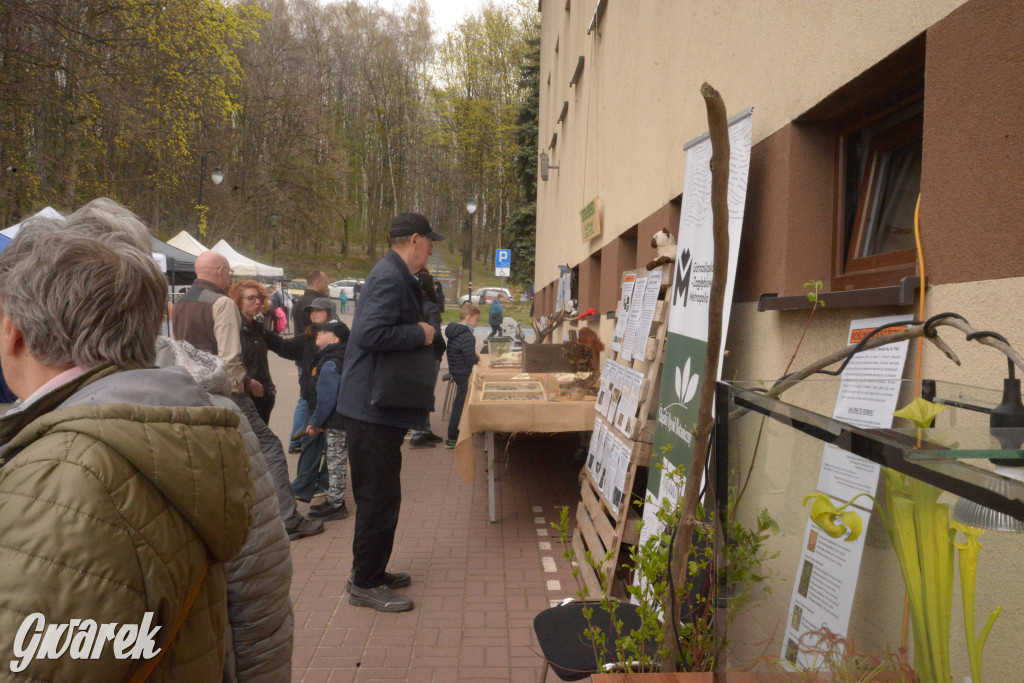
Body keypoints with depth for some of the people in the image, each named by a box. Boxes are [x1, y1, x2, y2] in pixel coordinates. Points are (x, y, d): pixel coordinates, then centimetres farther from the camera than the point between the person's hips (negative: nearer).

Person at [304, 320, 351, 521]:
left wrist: (315, 423, -10)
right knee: (335, 462, 17)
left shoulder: (330, 365, -19)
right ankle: (334, 501, 28)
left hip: (336, 423, -10)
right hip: (340, 420, 10)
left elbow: (326, 398, -21)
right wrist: (318, 421, 19)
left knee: (336, 463, -1)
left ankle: (336, 505, 8)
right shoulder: (339, 360, 13)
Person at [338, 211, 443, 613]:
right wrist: (420, 333, -19)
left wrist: (423, 333, 11)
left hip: (378, 409, 11)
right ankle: (364, 585, 12)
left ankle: (372, 573, 32)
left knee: (379, 496, 19)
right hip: (373, 409, -11)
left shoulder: (395, 276, 16)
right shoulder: (390, 279, -18)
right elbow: (370, 334, -29)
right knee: (379, 497, -1)